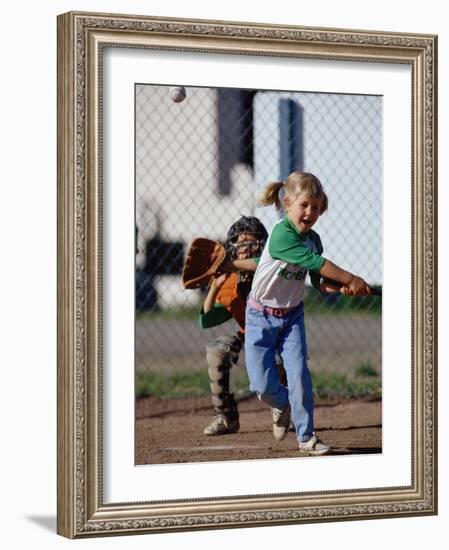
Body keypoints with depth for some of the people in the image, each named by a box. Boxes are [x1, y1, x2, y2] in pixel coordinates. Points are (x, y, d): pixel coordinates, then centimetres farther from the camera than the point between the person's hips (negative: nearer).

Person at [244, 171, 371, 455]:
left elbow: (320, 281, 3)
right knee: (263, 385, -6)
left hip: (292, 315, 5)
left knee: (299, 374, -9)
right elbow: (314, 262, -31)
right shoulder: (282, 234, -24)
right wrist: (351, 279, -31)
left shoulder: (312, 238, -1)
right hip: (262, 316, -5)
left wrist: (341, 287, -18)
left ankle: (306, 436, 1)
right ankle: (283, 404, 28)